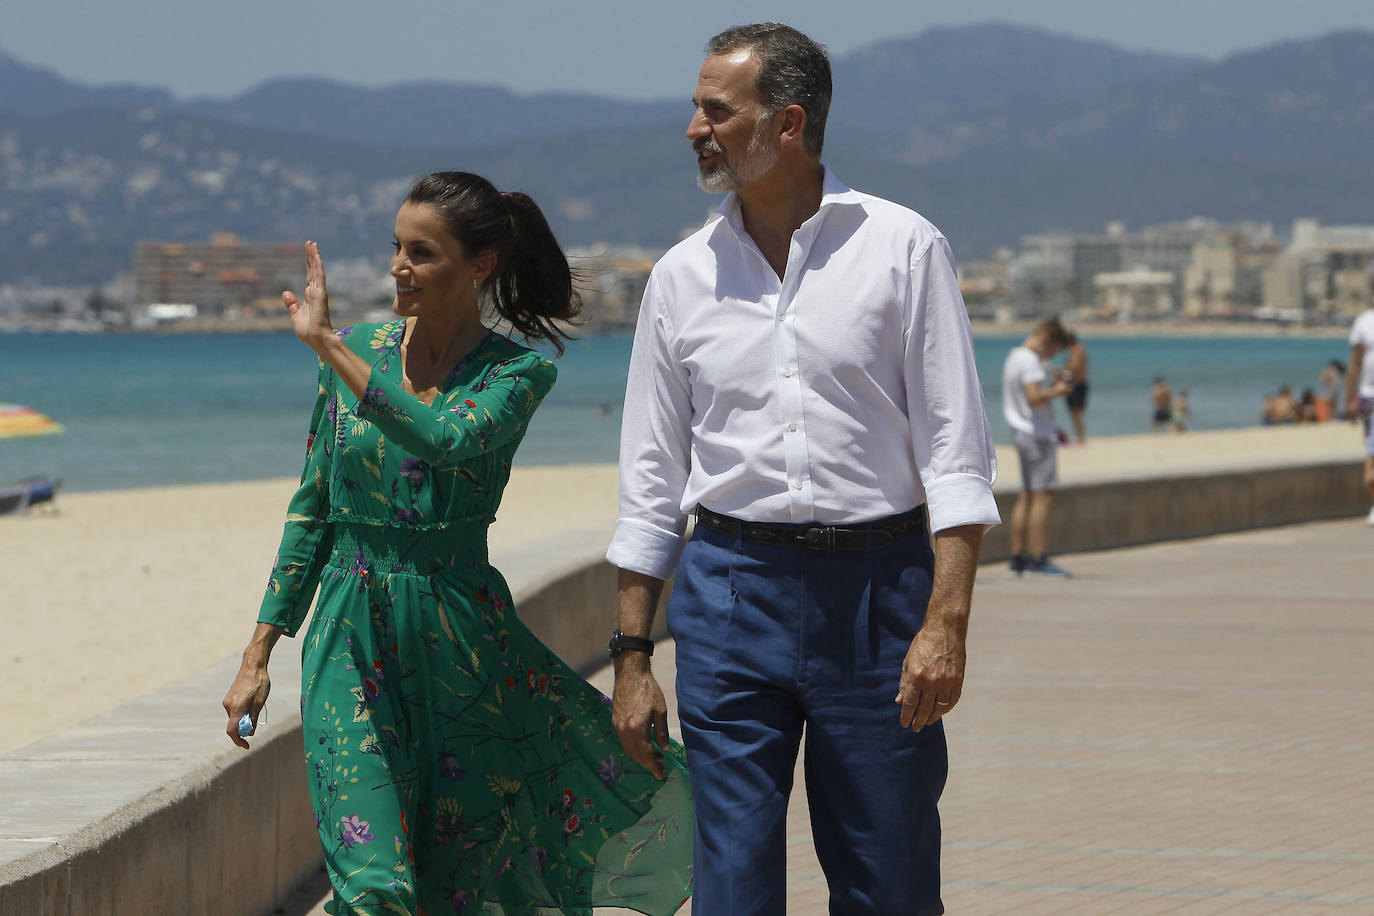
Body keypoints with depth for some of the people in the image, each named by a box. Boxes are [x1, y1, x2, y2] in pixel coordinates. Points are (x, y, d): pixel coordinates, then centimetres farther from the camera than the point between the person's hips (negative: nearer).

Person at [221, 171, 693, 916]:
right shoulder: (359, 351, 4)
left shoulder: (520, 370, -4)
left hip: (460, 640, -1)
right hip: (352, 638, 1)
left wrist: (328, 345, -25)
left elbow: (446, 441, -26)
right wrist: (259, 652, 7)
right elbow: (312, 514, 10)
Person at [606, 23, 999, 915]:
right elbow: (651, 483, 12)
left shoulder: (905, 248, -1)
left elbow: (957, 450, -4)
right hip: (729, 590, 2)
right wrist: (632, 658, 8)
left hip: (875, 586, -2)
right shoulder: (683, 276, 8)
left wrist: (947, 622, -14)